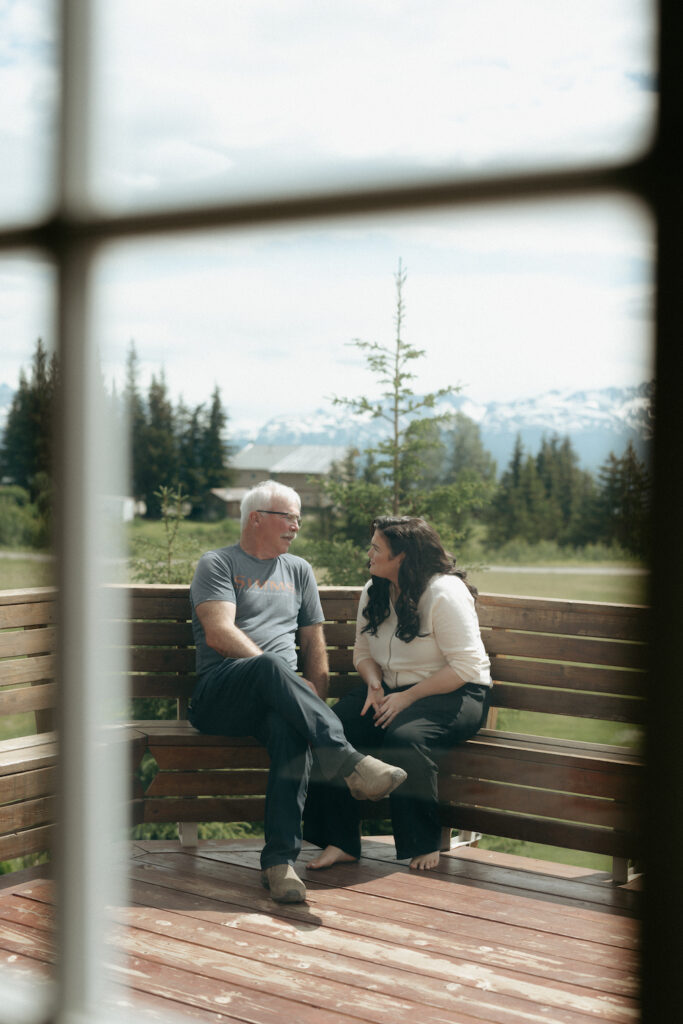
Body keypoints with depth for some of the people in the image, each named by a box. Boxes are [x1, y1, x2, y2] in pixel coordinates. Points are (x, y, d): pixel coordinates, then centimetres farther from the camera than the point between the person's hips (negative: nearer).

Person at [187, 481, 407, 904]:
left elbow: (314, 641, 22)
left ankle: (281, 859, -42)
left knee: (291, 727, -35)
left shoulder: (299, 570, 25)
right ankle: (347, 762, -49)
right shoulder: (217, 564, 9)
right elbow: (219, 634, -6)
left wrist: (312, 699, 5)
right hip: (219, 695, -3)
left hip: (277, 697, 3)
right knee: (271, 666, -38)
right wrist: (275, 673, -14)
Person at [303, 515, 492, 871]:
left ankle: (423, 844, -17)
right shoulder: (374, 591, 9)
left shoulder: (444, 592, -14)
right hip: (392, 689, 7)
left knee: (404, 735, -36)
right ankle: (340, 841, -16)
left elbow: (465, 667, -18)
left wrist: (408, 697, -21)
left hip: (453, 694, -7)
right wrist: (374, 684, -4)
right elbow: (363, 651, 18)